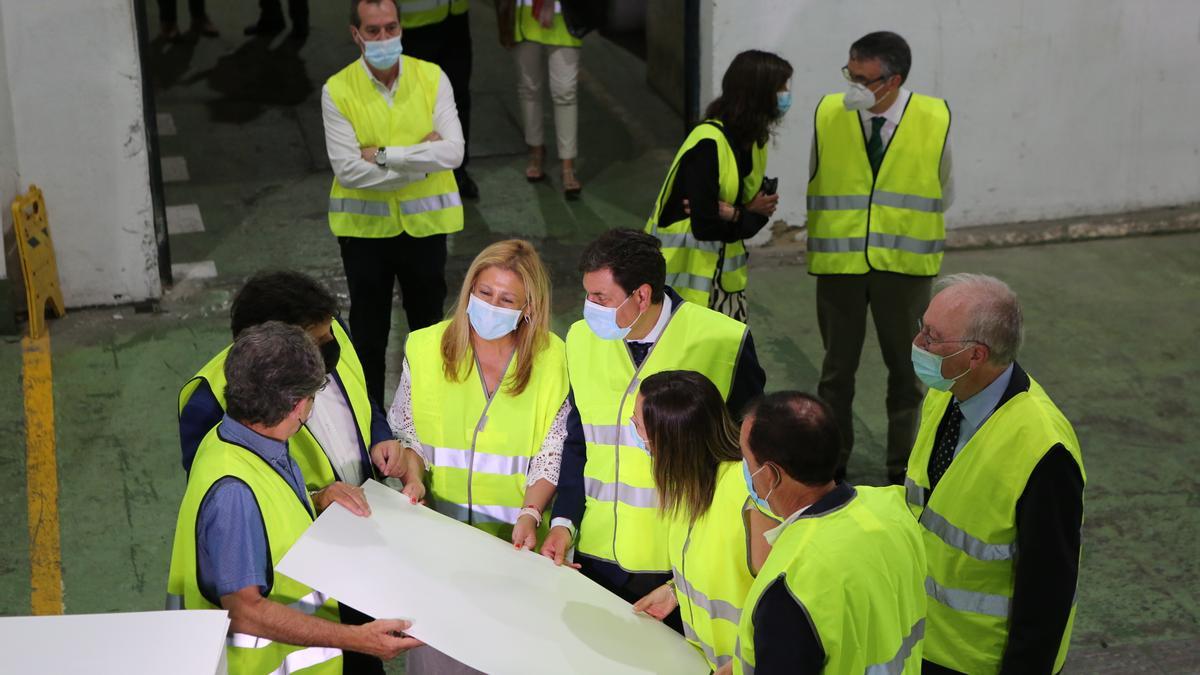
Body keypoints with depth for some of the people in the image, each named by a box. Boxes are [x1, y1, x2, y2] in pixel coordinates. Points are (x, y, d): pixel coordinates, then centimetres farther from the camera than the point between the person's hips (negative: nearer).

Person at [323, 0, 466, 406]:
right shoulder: (338, 91, -11)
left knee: (428, 324, 15)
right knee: (368, 330, 11)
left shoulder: (431, 79, -7)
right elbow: (348, 170, -18)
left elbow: (453, 152, -17)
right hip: (364, 224, -1)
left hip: (424, 220, 1)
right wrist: (421, 158, -17)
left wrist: (384, 155, -21)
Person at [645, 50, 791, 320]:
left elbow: (756, 202, 4)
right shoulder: (709, 143, -22)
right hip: (688, 275, -8)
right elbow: (705, 225, -26)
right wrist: (748, 215, -8)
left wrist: (731, 214, -19)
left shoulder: (752, 139, 7)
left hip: (725, 274, 8)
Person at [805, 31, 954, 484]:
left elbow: (943, 194, 6)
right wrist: (837, 230, 7)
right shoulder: (828, 114, -7)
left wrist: (902, 223, 8)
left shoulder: (934, 120, -9)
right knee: (838, 365, 11)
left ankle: (901, 470, 27)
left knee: (905, 366, 12)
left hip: (904, 263, 0)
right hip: (839, 261, 0)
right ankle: (831, 463, 26)